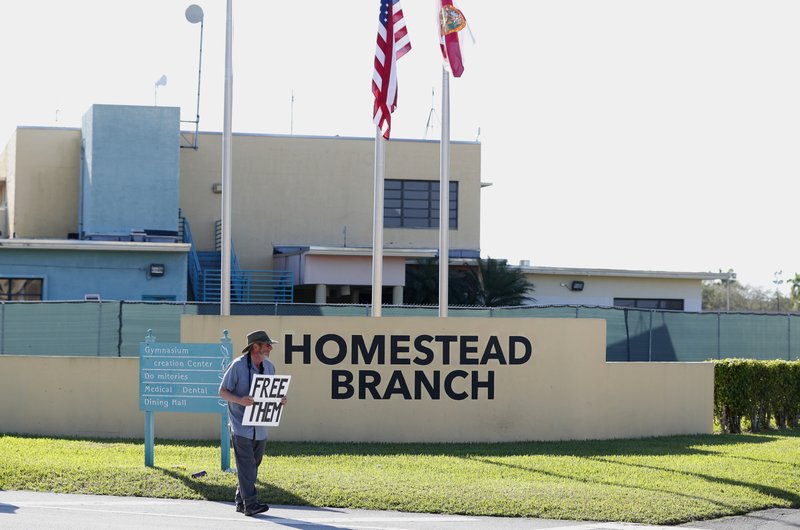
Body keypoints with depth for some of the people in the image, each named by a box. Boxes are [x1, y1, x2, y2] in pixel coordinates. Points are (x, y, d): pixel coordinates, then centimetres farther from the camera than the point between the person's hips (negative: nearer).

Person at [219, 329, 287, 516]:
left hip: (260, 427, 7)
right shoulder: (238, 366, -10)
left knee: (253, 466, 11)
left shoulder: (269, 366, 9)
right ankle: (250, 504, -14)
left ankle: (241, 502, 20)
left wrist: (279, 400, -3)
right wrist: (239, 400, -24)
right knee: (246, 466, -11)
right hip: (241, 425, -7)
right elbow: (222, 391, -7)